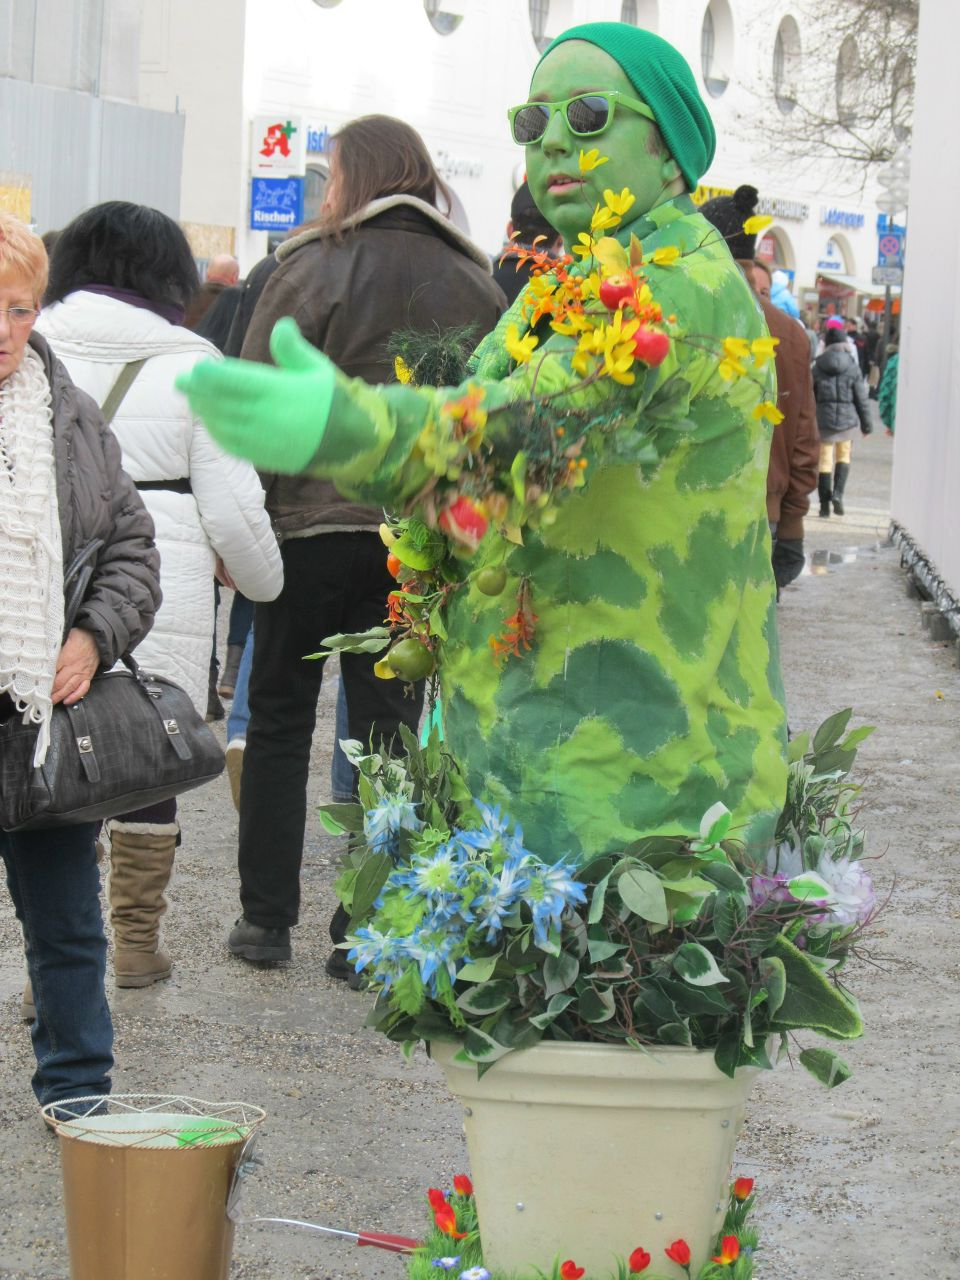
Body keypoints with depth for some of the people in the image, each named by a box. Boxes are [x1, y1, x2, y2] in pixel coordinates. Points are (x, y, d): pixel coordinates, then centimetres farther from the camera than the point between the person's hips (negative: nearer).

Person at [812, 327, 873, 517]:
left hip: (823, 419, 0)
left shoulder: (818, 367, -2)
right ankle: (838, 493, -3)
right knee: (844, 455, 17)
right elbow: (861, 398, -2)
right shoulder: (853, 367, -5)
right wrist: (866, 423, 8)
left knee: (824, 459, 6)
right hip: (847, 418, 0)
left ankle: (825, 504, 3)